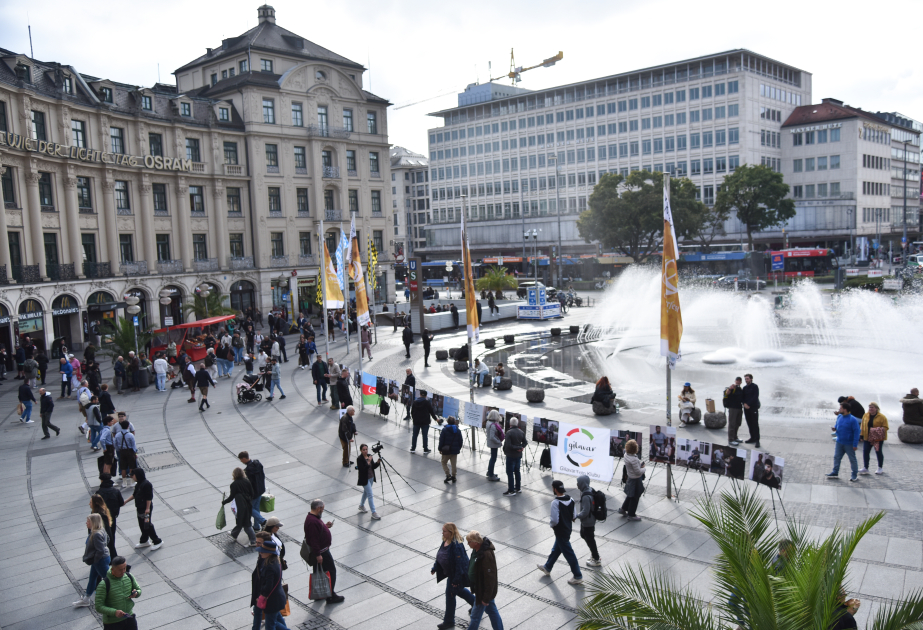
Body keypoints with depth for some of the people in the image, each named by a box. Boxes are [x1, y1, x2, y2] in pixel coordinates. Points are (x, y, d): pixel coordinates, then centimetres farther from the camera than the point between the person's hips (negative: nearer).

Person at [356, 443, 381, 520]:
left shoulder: (369, 456, 2)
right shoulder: (360, 459, -19)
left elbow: (373, 466, 6)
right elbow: (363, 469, -28)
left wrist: (378, 462, -11)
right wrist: (368, 461, -30)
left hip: (371, 478, 8)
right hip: (365, 479, -8)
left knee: (366, 492, 24)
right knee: (370, 495, -9)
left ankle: (361, 506, 46)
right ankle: (373, 513, -6)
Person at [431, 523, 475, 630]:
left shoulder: (456, 546, -31)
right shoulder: (445, 542, -3)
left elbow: (459, 564, -29)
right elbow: (439, 557, 12)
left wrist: (456, 580, -26)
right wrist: (434, 568, 11)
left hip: (456, 575, -9)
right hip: (450, 573, 9)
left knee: (450, 594, 3)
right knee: (459, 590, 26)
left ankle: (449, 621, 21)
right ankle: (476, 604, 48)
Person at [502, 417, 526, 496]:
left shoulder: (509, 433, -19)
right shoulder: (521, 432, 3)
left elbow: (508, 445, -22)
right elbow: (524, 443, 6)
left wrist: (505, 451, -7)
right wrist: (519, 448, -2)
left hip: (511, 455, -7)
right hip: (519, 455, 7)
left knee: (510, 472, 0)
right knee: (517, 471, 19)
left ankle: (511, 490, 3)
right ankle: (518, 488, 27)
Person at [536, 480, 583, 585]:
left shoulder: (555, 502, -26)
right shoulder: (570, 499, -3)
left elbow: (555, 520, -28)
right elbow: (574, 516, 4)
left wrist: (552, 525, -8)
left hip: (560, 531, -8)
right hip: (568, 528, 8)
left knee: (568, 553, 3)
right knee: (556, 549, 24)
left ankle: (578, 576, 12)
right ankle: (547, 567, 41)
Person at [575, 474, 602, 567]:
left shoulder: (586, 497, -32)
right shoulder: (589, 490, -3)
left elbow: (585, 512, -29)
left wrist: (576, 516, -15)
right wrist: (579, 514, 13)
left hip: (588, 522, -9)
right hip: (589, 520, 9)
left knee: (589, 539, 8)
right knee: (583, 535, 26)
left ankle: (596, 560, 26)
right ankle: (594, 551, 42)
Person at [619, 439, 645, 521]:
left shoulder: (626, 455, -3)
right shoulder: (633, 459, -30)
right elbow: (638, 472, -24)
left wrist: (640, 464, 0)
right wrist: (643, 468, -6)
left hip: (630, 478, 8)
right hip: (636, 480, -8)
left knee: (630, 495, 25)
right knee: (635, 497, 8)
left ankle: (623, 509, 36)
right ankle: (631, 515, 21)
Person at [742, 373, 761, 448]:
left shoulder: (755, 386, -3)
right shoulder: (745, 388, 14)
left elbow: (755, 397, -12)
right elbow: (743, 397, 11)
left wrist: (748, 404, -16)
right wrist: (745, 403, -8)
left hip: (754, 408, -6)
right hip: (746, 408, 6)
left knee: (755, 424, -8)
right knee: (749, 424, 8)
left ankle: (757, 440, -8)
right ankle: (752, 438, 16)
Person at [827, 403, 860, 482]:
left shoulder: (853, 420, -20)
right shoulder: (839, 417, 2)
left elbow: (856, 432, -18)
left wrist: (855, 444, -19)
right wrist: (835, 427, -5)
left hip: (849, 444, -7)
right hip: (839, 442, 7)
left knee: (852, 459, 7)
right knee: (837, 457, 13)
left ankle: (855, 475, 18)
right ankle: (835, 472, 25)